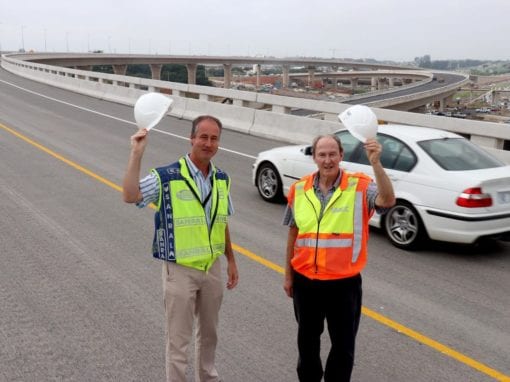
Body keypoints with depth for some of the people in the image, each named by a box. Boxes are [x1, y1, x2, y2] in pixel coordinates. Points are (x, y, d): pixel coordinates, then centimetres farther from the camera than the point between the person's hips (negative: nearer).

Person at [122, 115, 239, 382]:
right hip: (180, 270, -5)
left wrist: (231, 260, 13)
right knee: (178, 338, 7)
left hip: (213, 268, 5)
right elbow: (130, 196, -30)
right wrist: (137, 153, -32)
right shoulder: (167, 177, -15)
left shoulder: (221, 179, 2)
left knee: (208, 332, 22)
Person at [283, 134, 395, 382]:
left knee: (343, 345, 10)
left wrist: (376, 164, -42)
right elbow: (293, 233, 7)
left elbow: (388, 200, -30)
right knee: (307, 340, 21)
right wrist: (288, 274, 10)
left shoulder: (358, 186, -11)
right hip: (305, 280, 3)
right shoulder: (299, 189, -1)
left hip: (343, 282, -3)